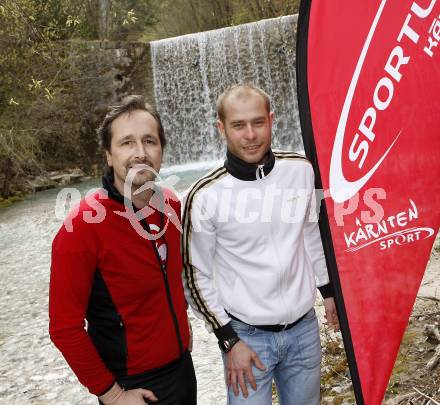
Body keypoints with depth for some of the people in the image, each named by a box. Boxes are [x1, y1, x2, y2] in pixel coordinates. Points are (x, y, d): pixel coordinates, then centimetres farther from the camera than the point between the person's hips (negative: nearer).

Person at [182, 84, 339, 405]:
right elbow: (196, 276, -7)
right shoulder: (205, 196, -16)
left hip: (304, 327, 4)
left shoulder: (301, 170, -5)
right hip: (247, 334, -4)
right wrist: (229, 341, -8)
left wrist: (328, 291, 17)